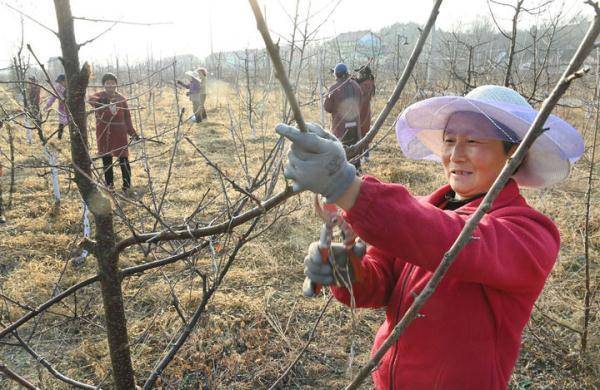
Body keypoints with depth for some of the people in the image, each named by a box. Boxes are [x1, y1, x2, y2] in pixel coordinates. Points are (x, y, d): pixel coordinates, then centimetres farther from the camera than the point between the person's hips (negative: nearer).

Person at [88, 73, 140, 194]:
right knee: (106, 161, 10)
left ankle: (127, 186, 7)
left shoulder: (121, 98, 5)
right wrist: (100, 100, -47)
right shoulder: (100, 96, 0)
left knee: (124, 160, -3)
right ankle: (109, 186, 23)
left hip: (119, 134, 0)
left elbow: (127, 117, 8)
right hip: (104, 134, 0)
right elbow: (91, 99, -24)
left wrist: (132, 132, 1)